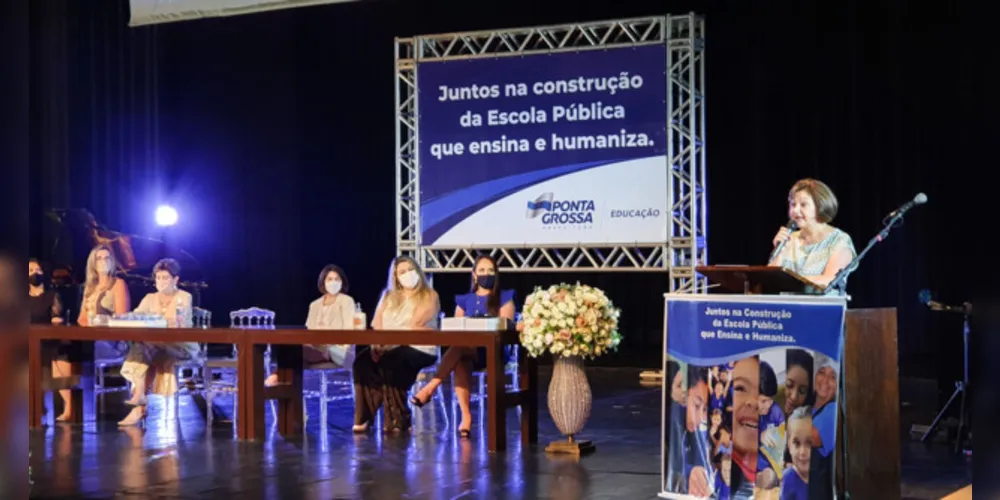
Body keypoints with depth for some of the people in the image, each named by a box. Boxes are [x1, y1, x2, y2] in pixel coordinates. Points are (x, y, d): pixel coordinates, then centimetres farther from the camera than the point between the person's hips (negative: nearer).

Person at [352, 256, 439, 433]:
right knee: (363, 361, -26)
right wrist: (377, 343, -11)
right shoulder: (388, 296, 19)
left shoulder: (429, 296, 2)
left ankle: (398, 419, -25)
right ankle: (364, 417, -24)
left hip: (418, 349, -5)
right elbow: (376, 325, 10)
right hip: (387, 348, 5)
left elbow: (414, 326, -11)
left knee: (389, 363, -35)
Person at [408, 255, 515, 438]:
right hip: (466, 351, 3)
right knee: (460, 362, -37)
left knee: (460, 347, -35)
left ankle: (430, 388, -36)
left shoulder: (504, 298, 11)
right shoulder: (464, 300, 21)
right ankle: (466, 416, -43)